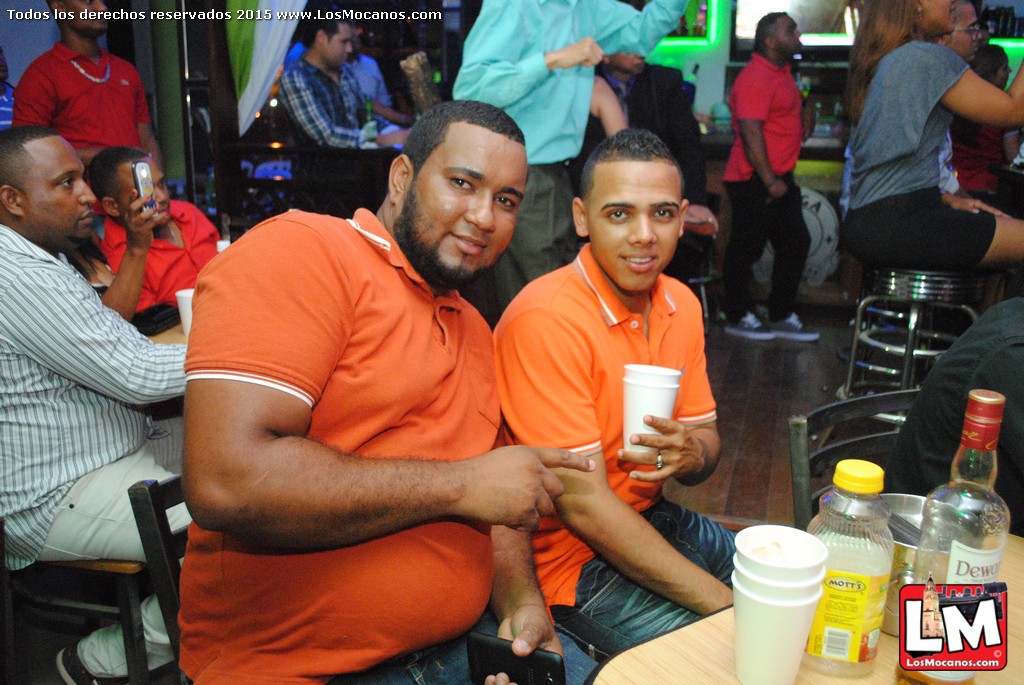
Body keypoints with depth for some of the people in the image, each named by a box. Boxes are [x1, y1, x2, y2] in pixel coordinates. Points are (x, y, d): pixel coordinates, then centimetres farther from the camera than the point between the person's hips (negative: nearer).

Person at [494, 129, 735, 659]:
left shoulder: (680, 303, 1)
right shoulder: (546, 319, -24)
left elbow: (705, 436, 9)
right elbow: (583, 505, -23)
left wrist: (693, 453, -17)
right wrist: (726, 603, -20)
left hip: (653, 521, 8)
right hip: (569, 558, -7)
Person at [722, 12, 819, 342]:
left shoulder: (781, 73, 16)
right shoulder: (756, 77, -15)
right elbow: (750, 132, -22)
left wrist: (803, 120, 11)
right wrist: (769, 181, -24)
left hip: (780, 179, 10)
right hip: (755, 180, -10)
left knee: (795, 243, 11)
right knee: (746, 248, 0)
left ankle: (781, 316, 20)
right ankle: (737, 317, 13)